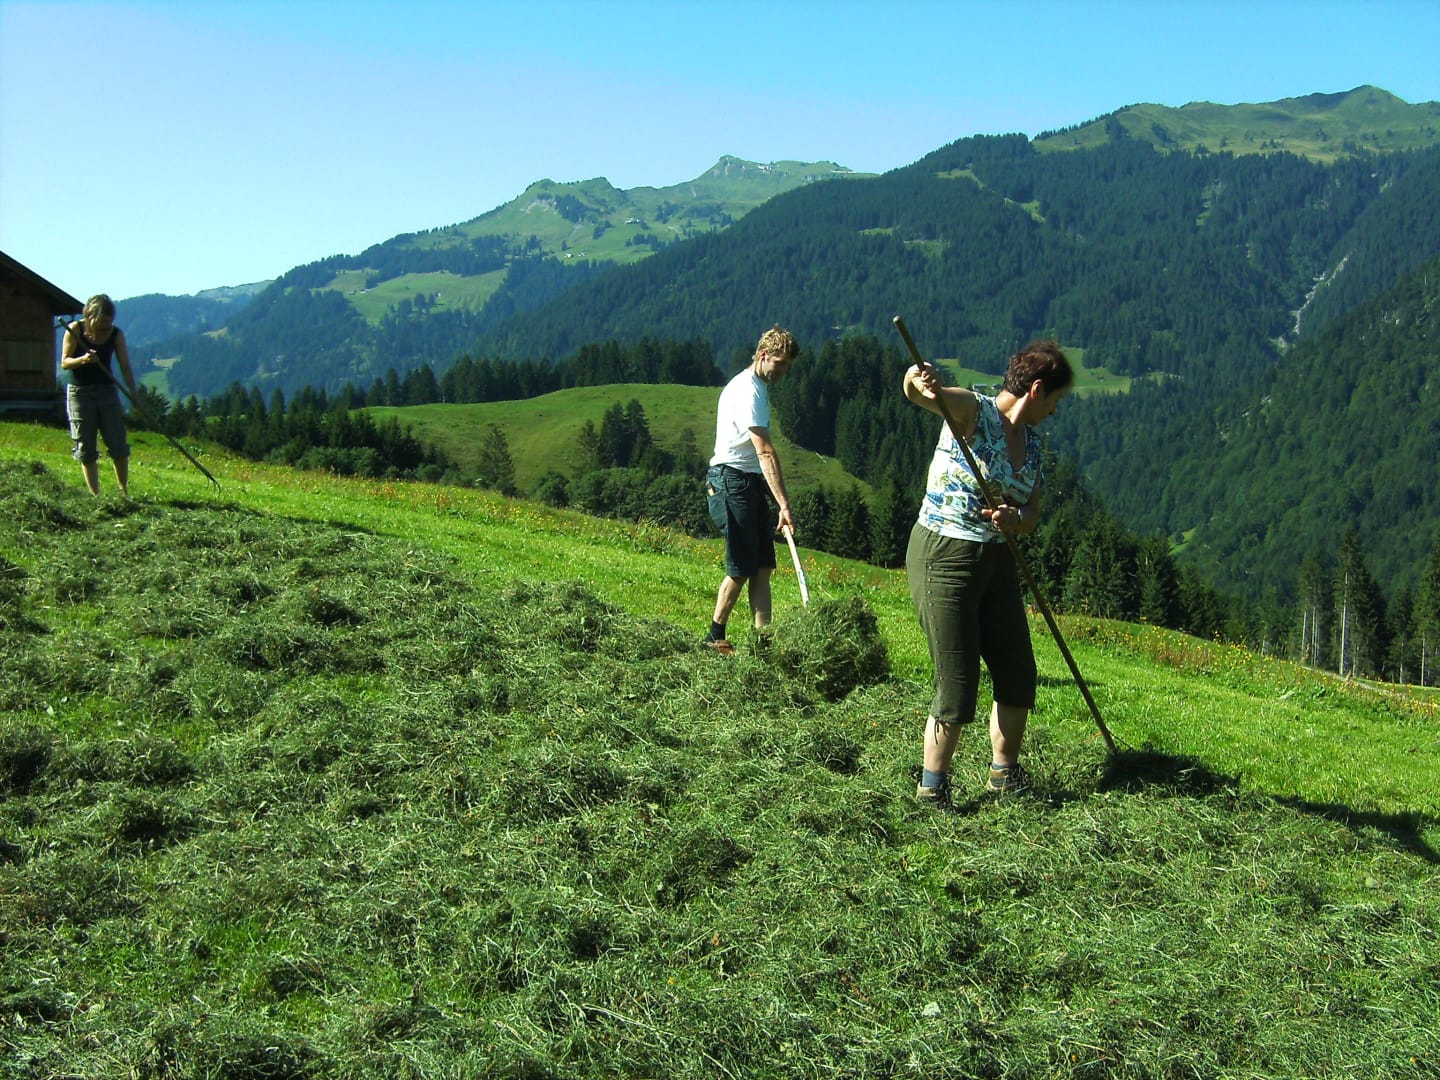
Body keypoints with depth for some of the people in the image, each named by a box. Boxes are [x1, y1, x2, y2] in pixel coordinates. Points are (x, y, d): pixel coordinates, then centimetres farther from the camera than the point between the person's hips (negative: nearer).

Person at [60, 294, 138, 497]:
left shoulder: (116, 334, -3)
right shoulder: (75, 330, -7)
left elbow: (125, 366, -5)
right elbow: (64, 362, -5)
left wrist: (133, 395, -16)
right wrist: (83, 360, -26)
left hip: (107, 390, 2)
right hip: (79, 392, -1)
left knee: (118, 446, -2)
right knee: (86, 450, 0)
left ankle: (124, 492, 8)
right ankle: (95, 495, 6)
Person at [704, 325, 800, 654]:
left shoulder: (755, 386, 16)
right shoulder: (748, 391, -16)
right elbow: (765, 453, -25)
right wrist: (784, 505, -31)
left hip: (750, 483, 10)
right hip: (732, 481, -10)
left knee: (762, 567, 3)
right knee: (742, 569, -4)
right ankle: (715, 637, 10)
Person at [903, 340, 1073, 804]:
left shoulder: (1031, 441, 10)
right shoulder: (974, 410, -11)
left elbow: (1032, 515, 9)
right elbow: (918, 392, -29)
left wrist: (1015, 518, -15)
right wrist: (920, 381, -54)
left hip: (998, 563, 8)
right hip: (944, 560, -8)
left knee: (1019, 678, 14)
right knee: (957, 686, -5)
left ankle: (1004, 775, 32)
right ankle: (930, 792, 8)